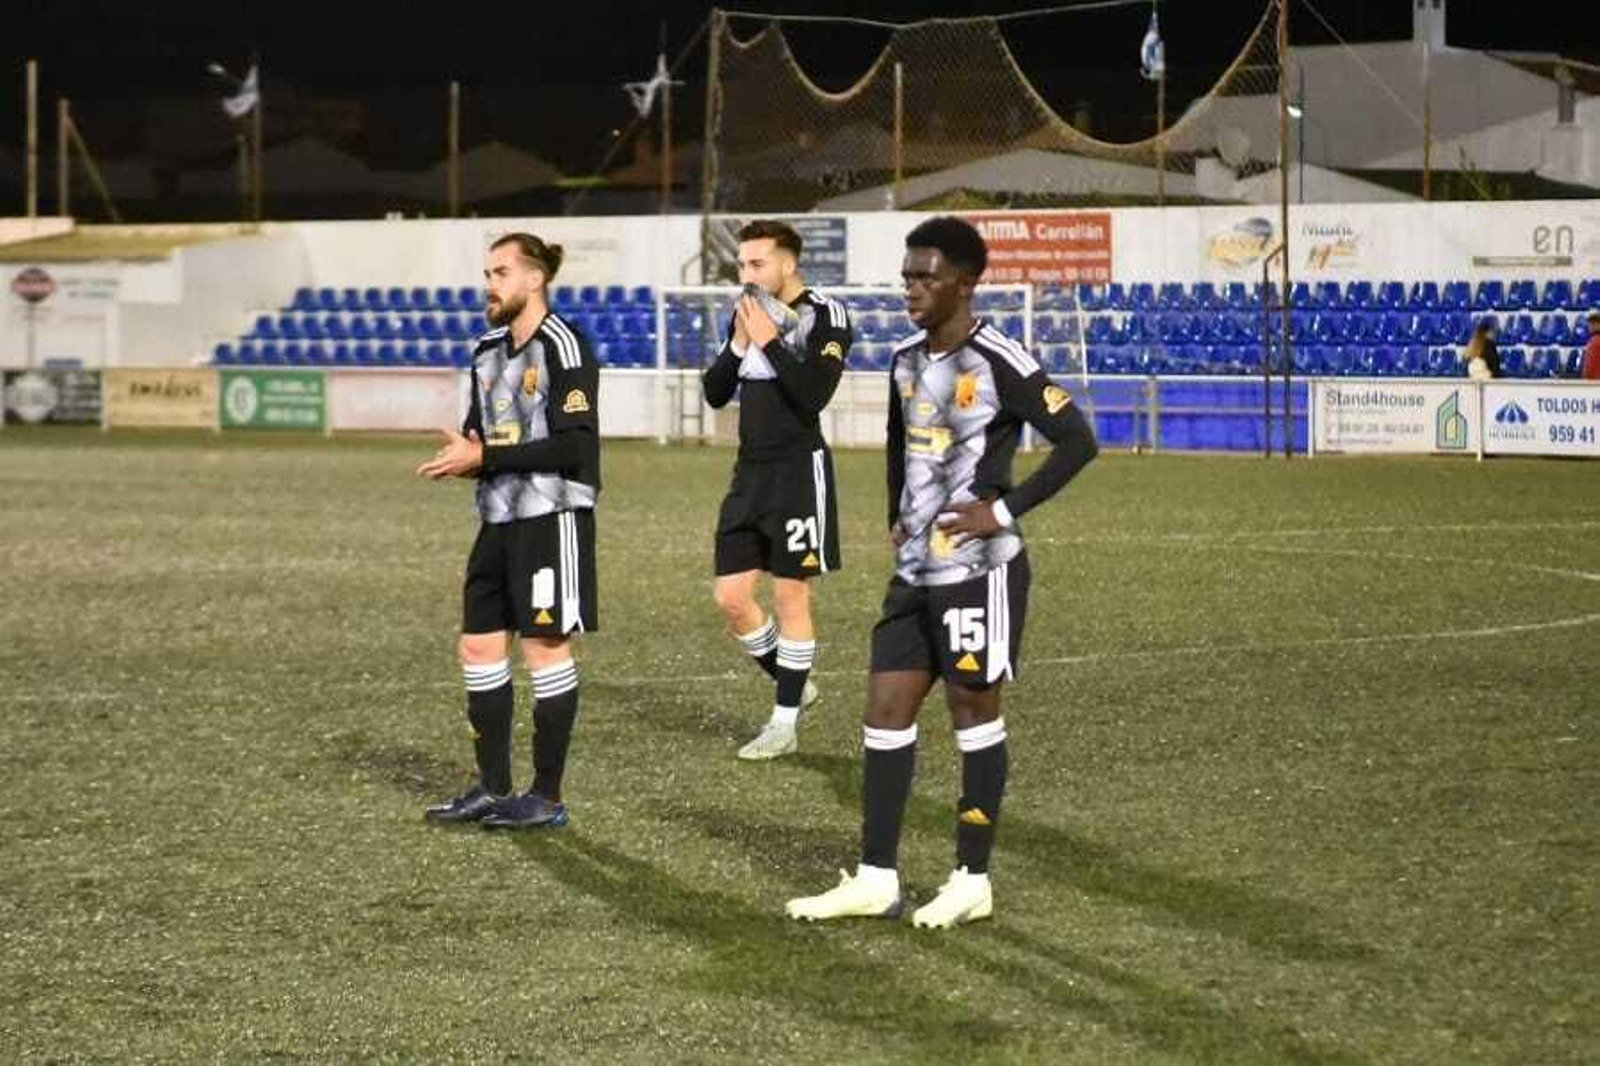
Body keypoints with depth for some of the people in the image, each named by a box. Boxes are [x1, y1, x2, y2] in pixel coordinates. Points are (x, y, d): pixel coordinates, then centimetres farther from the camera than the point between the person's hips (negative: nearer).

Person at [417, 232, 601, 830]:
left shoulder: (562, 347, -12)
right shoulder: (488, 351, 14)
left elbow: (572, 446, -19)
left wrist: (485, 457, -17)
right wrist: (464, 457, -2)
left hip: (551, 517, -8)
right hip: (499, 517, 9)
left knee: (545, 647, -3)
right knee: (479, 646, 8)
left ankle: (546, 798, 5)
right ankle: (493, 789, 17)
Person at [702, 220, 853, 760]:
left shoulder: (824, 315, -10)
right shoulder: (748, 312, 11)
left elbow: (814, 395, -21)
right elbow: (715, 393, 11)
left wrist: (770, 340, -17)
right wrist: (740, 343, -4)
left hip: (798, 469, -7)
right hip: (750, 472, 7)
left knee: (791, 596, -1)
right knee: (731, 596, 5)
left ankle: (785, 724, 7)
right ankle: (793, 686, 25)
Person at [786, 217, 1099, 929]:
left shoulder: (997, 363, -14)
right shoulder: (906, 362, 10)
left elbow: (1077, 442, -16)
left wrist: (1005, 510, -17)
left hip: (978, 569, -8)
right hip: (914, 572, 8)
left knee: (973, 711, 1)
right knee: (886, 710, 5)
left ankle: (973, 882, 10)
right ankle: (875, 879, 10)